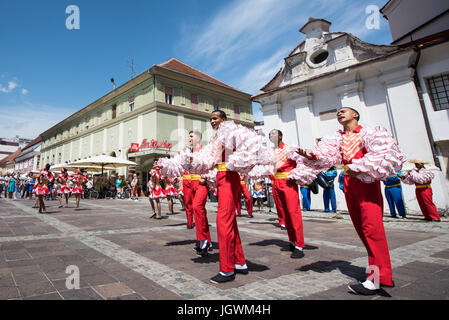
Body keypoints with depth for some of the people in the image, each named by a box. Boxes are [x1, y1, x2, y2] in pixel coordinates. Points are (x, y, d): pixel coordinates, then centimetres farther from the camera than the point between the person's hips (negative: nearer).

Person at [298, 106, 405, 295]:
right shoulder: (338, 139, 17)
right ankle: (380, 269, 17)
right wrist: (311, 155, -21)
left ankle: (377, 279, -12)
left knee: (371, 226, -14)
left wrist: (359, 168, -18)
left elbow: (384, 152, -10)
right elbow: (326, 155, 0)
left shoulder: (367, 133, 3)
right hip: (348, 183, 6)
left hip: (367, 181, -6)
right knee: (360, 227, 6)